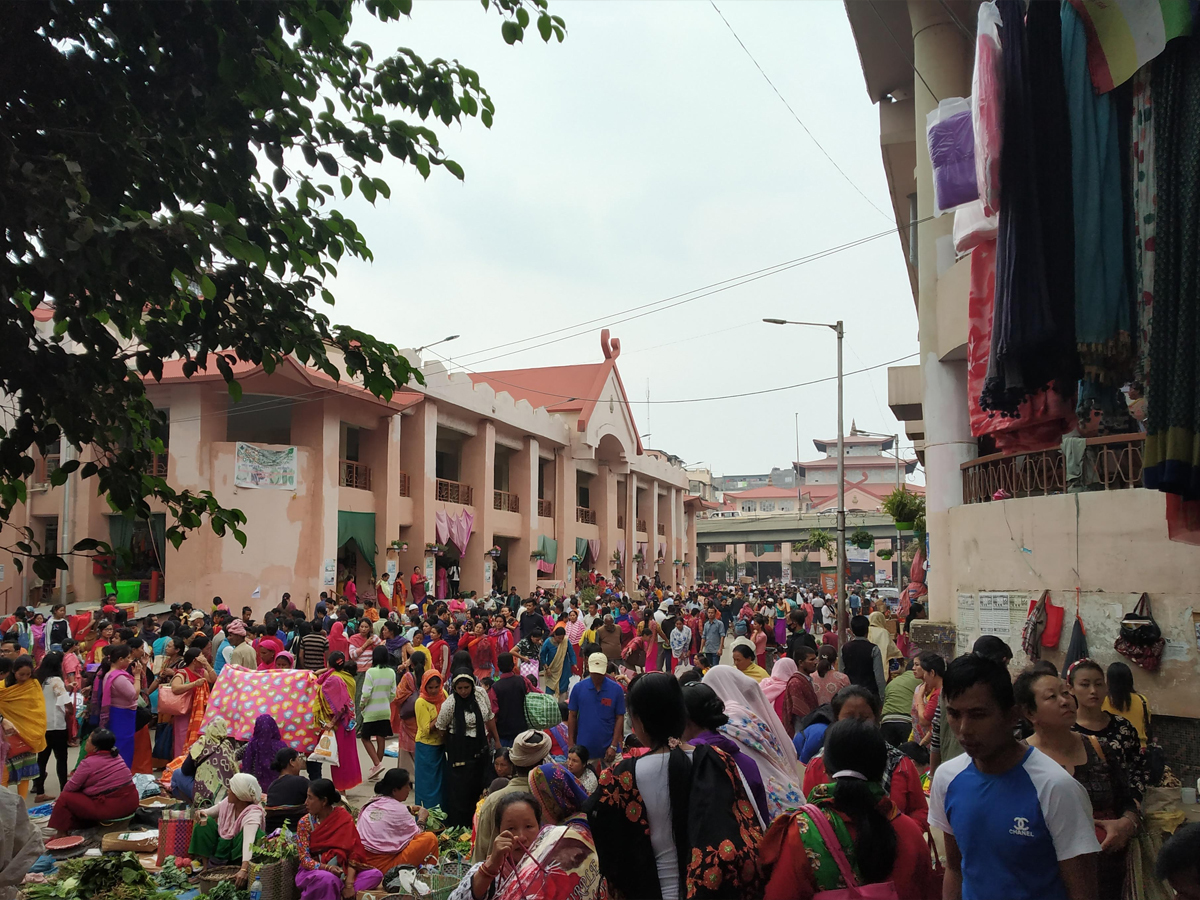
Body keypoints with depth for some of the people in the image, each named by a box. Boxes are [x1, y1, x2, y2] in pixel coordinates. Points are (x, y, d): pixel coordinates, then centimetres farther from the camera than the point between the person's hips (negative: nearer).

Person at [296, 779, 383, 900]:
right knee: (329, 878, -38)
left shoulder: (344, 818, -5)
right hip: (313, 872, -2)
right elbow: (304, 859, -10)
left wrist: (349, 883, -23)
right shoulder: (305, 823, -5)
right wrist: (326, 867, -29)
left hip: (341, 869, 2)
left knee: (376, 874, -23)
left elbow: (353, 850, -10)